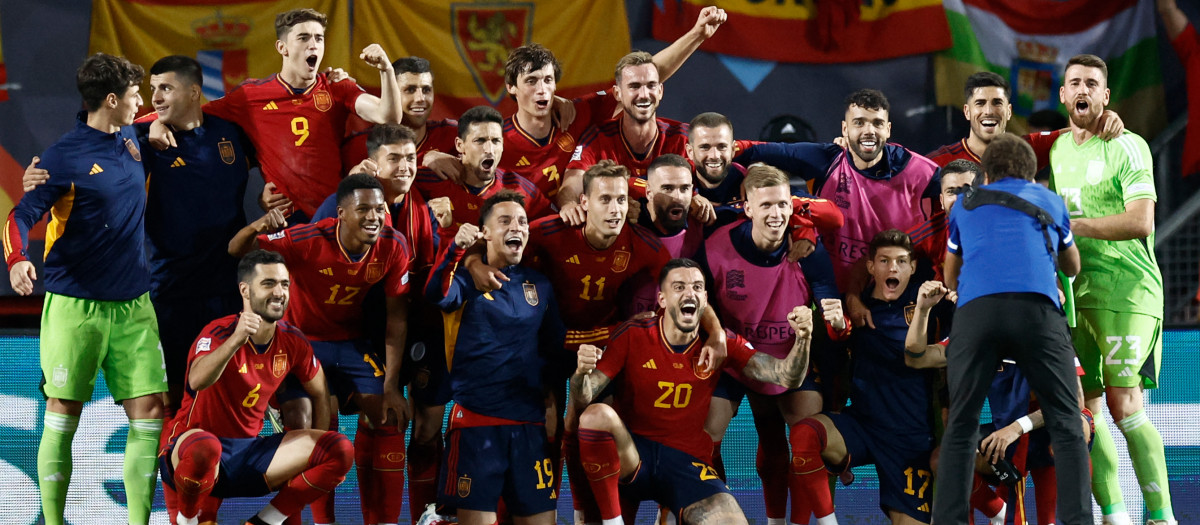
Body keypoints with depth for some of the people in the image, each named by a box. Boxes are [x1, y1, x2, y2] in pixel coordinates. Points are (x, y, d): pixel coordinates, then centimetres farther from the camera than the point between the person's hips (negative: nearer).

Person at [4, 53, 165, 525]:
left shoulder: (131, 139, 11)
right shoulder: (65, 156, -9)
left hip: (133, 305, 6)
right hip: (75, 305, -6)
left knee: (149, 411, -2)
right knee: (63, 415, -1)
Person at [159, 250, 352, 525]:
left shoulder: (292, 342, 1)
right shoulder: (220, 332, -16)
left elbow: (321, 394, 17)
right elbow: (197, 381, -37)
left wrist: (315, 450, 8)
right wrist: (236, 340, -51)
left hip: (247, 451, 6)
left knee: (340, 450, -10)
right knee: (204, 448, -43)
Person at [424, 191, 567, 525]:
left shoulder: (540, 285, 13)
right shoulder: (468, 280, 0)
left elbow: (555, 349, 21)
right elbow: (437, 295, -23)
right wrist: (456, 248, -39)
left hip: (531, 422, 4)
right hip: (476, 420, -4)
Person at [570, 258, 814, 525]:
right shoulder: (633, 336, -3)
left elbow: (786, 377, -5)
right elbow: (582, 402, -6)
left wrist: (802, 339, -26)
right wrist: (582, 373, -31)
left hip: (688, 462, 1)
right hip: (630, 456, -1)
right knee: (597, 415, -33)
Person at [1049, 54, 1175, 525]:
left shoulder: (1127, 147, -4)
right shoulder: (1055, 149, 17)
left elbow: (1141, 222, -15)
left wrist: (1070, 226, -16)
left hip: (1127, 290, -6)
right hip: (1074, 291, 7)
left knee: (1124, 408, -12)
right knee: (1083, 407, 3)